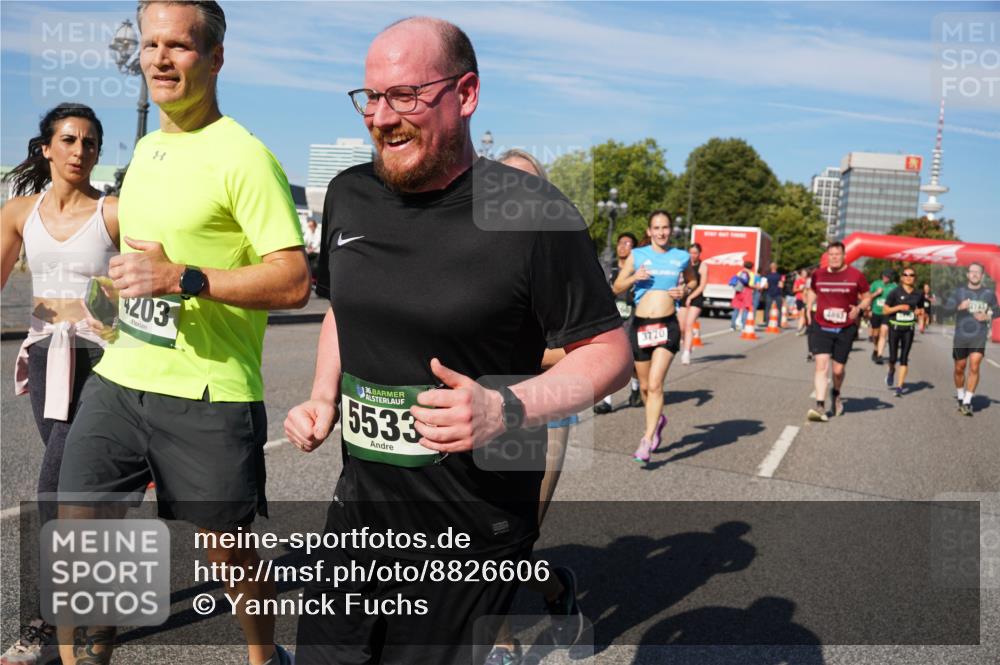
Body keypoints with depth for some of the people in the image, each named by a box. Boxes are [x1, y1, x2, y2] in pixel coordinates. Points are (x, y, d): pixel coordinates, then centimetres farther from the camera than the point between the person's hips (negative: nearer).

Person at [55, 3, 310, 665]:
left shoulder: (242, 156, -12)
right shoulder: (146, 148, 13)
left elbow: (294, 282, -19)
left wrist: (183, 279, -26)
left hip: (207, 395, -7)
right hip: (118, 381, 7)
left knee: (228, 554, 10)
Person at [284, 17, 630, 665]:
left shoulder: (532, 213, -15)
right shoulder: (349, 195, 3)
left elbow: (609, 351, -10)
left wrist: (508, 410, -24)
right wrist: (323, 399, 3)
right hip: (360, 509, 6)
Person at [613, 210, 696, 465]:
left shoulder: (681, 257, 6)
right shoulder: (637, 255, 4)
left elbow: (692, 281, 24)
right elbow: (617, 288, 8)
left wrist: (685, 290, 2)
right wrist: (634, 278, -11)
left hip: (667, 326, -2)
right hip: (640, 325, 2)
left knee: (655, 384, -15)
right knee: (645, 386, 13)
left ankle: (647, 441, -11)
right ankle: (658, 420, 42)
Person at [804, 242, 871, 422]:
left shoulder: (855, 275, -3)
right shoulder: (818, 274, 2)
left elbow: (867, 296, 6)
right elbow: (812, 291, 22)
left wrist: (859, 308, -13)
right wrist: (809, 308, 7)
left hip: (845, 329, 0)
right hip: (820, 327, 0)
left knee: (839, 369, 7)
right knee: (821, 364, -13)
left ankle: (836, 394, 40)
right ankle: (820, 407, -14)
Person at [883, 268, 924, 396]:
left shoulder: (918, 295, 4)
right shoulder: (895, 292, -5)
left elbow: (921, 309, 20)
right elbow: (885, 310, -5)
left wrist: (920, 312, -2)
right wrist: (899, 307, -18)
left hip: (909, 329, 2)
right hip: (895, 328, -2)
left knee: (904, 358, -2)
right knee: (893, 357, 1)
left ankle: (899, 386, 1)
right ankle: (891, 371, 36)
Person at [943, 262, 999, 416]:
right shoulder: (959, 292, 2)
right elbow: (945, 309, -6)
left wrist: (988, 317, -4)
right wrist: (959, 307, -25)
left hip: (979, 337, -1)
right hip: (960, 337, 1)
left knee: (974, 368, -12)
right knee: (959, 369, 10)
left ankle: (967, 403, -9)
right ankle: (960, 398, 29)